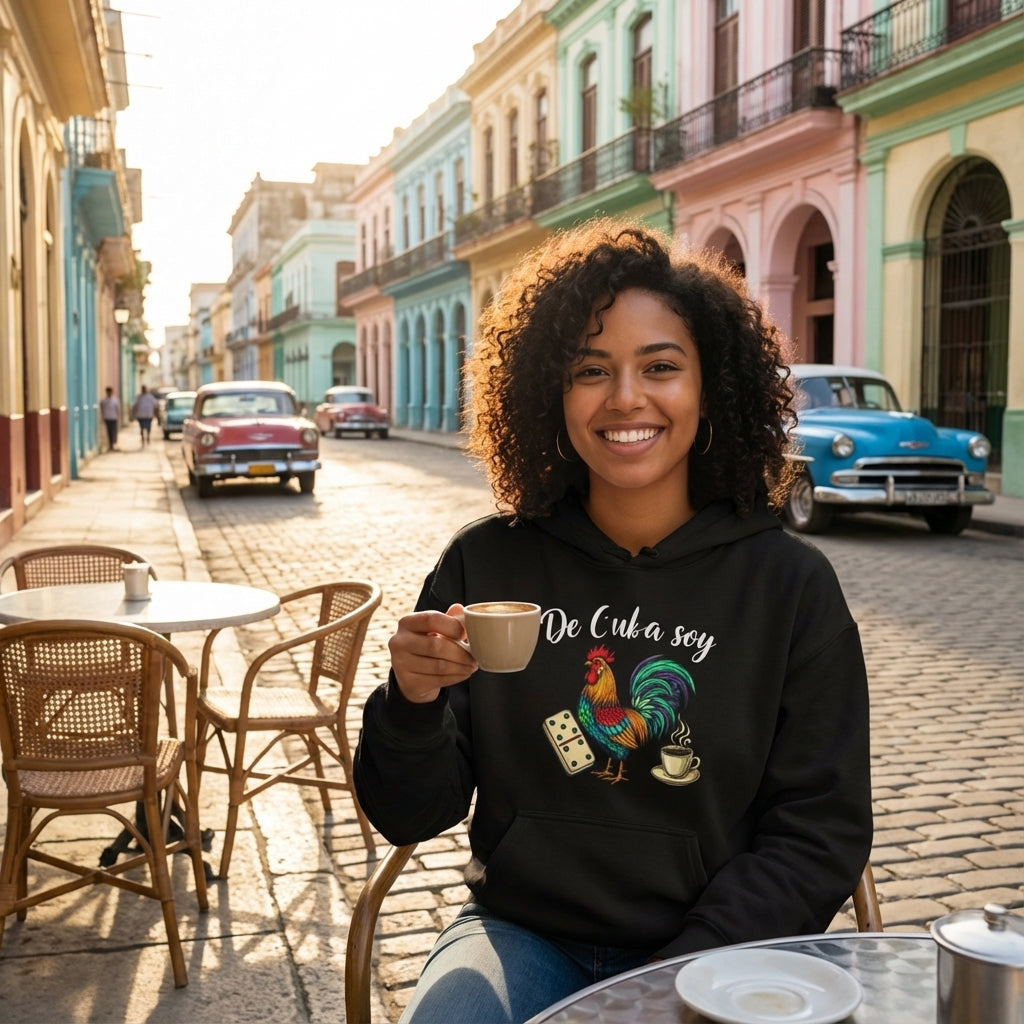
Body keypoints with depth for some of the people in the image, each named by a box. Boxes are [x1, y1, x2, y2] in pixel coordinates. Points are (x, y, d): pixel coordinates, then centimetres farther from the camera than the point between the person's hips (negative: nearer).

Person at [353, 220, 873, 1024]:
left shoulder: (791, 586, -5)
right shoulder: (487, 565, -3)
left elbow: (820, 838, -2)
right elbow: (412, 815, 0)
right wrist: (413, 702, -21)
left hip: (712, 950, 1)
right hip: (524, 933, 0)